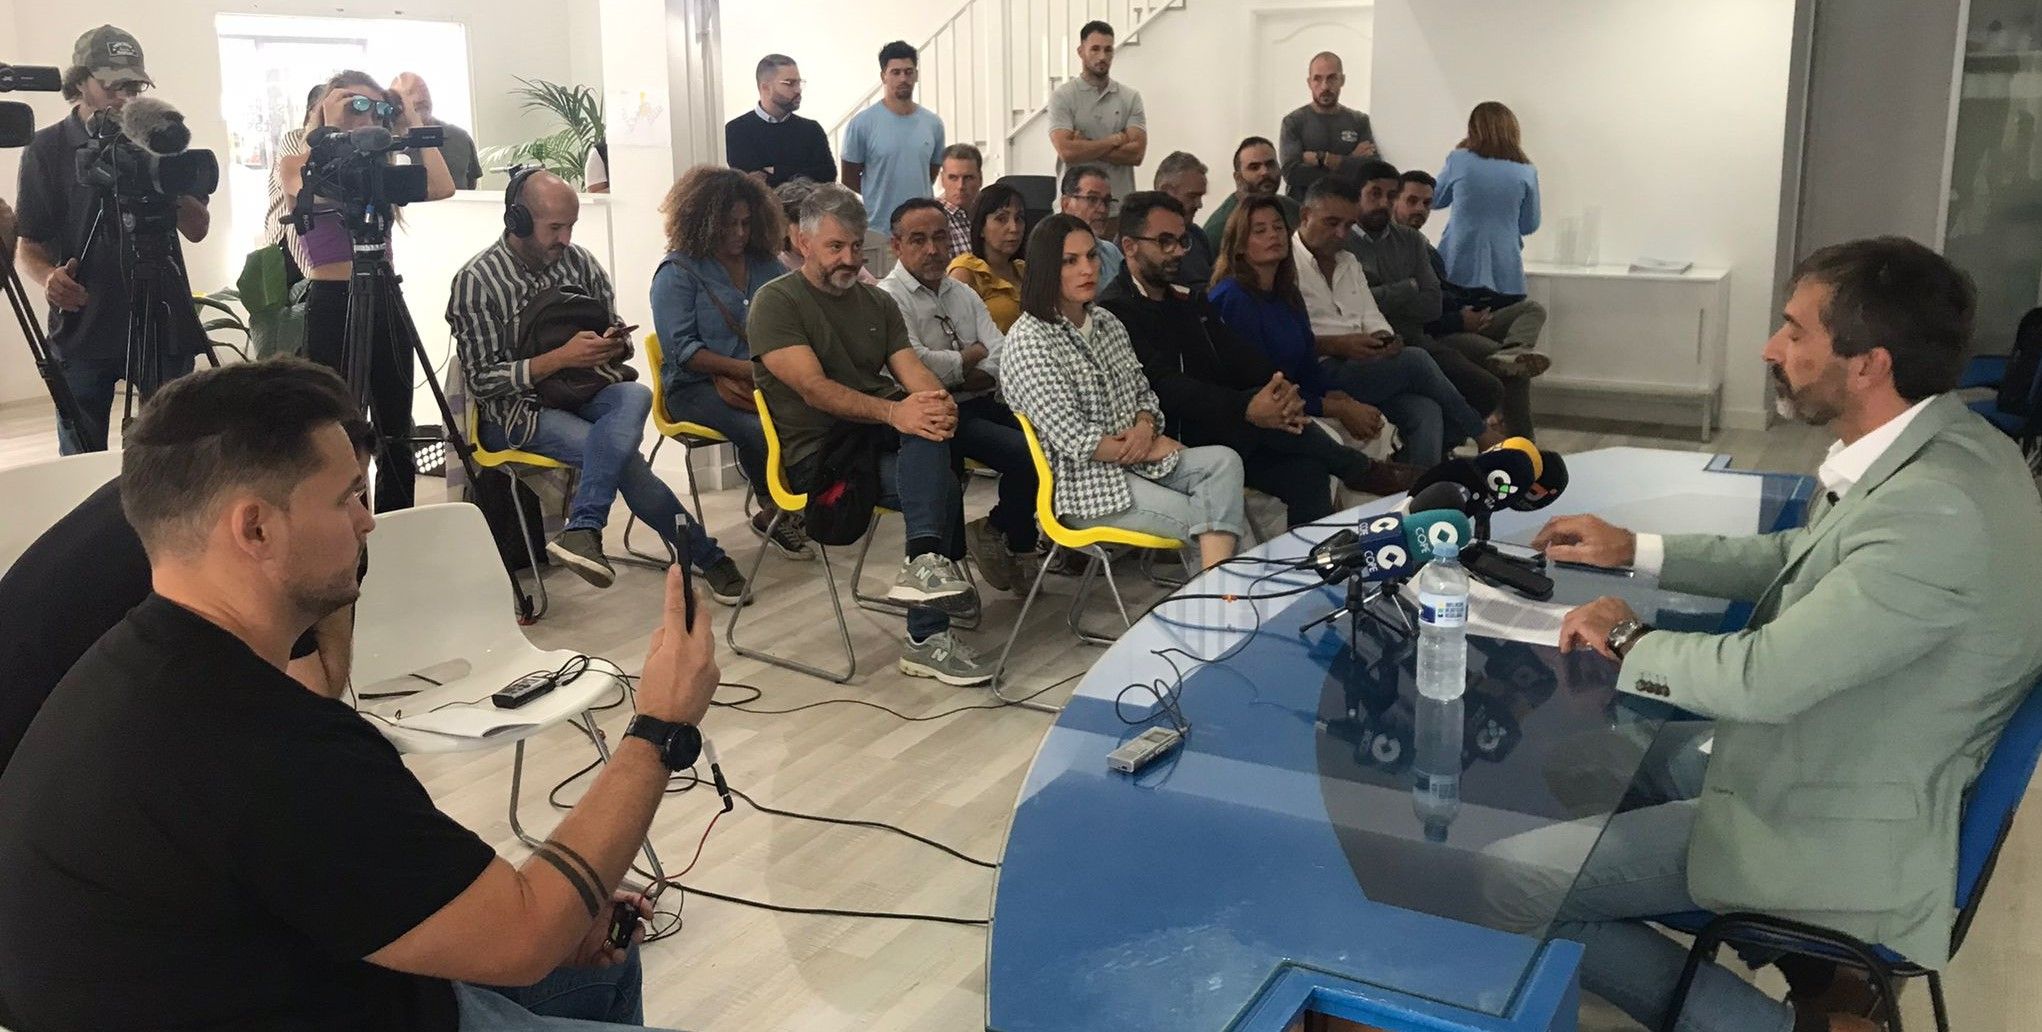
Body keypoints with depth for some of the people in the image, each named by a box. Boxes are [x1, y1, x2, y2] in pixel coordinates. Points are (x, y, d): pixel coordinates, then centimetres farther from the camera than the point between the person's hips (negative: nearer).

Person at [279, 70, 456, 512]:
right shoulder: (296, 163, 3)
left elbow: (442, 187, -4)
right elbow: (317, 194, -20)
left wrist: (412, 124, 2)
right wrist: (333, 132, -14)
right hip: (331, 304, -4)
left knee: (396, 440, 7)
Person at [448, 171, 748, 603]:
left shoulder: (579, 260, 6)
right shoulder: (475, 282, -9)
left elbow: (616, 333, 15)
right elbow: (482, 381, -12)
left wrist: (615, 342, -12)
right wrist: (561, 357, -22)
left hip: (582, 390, 4)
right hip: (517, 409, -4)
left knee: (635, 396, -32)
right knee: (624, 457, -30)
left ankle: (582, 530, -36)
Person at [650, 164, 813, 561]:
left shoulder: (765, 265, 17)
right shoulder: (678, 272, 3)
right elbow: (681, 351, -7)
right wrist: (745, 369, -16)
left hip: (762, 380, 4)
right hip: (698, 389, -4)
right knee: (757, 428, -35)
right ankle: (775, 511, -7)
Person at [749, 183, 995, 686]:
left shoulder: (878, 302, 17)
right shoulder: (776, 302, -2)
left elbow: (912, 370, 2)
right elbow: (814, 387, -17)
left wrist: (939, 404, -23)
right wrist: (892, 411, -32)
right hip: (815, 453, -6)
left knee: (930, 423, -28)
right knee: (943, 487, -26)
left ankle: (926, 562, -32)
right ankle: (928, 637, -25)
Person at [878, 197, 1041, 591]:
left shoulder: (962, 294, 19)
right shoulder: (889, 298, -4)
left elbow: (1003, 356, 9)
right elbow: (915, 364, -18)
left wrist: (967, 379, -12)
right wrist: (970, 356, -2)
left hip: (981, 404, 7)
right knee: (1027, 453, -26)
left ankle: (1005, 535, 3)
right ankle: (1000, 533, 1)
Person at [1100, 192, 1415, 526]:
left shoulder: (1190, 300, 18)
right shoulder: (1114, 310, -9)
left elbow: (1237, 355, 6)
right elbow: (1166, 386, -22)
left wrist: (1281, 387, -18)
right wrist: (1247, 410, -34)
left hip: (1220, 431, 8)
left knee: (1305, 468, -16)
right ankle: (1361, 471, -3)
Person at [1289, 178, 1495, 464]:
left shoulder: (1349, 263, 25)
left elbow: (1372, 318, 19)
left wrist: (1385, 338, -5)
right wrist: (1336, 345, -21)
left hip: (1363, 368, 7)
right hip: (1321, 373, -7)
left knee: (1424, 410, -22)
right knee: (1415, 360, -19)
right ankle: (1482, 435, 1)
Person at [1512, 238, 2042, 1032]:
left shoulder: (1934, 512, -31)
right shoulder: (1934, 450, 0)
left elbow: (1763, 679, -29)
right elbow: (1801, 558, 16)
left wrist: (1626, 639, -11)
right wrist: (1635, 549, 11)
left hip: (1833, 839, -10)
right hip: (1834, 770, 10)